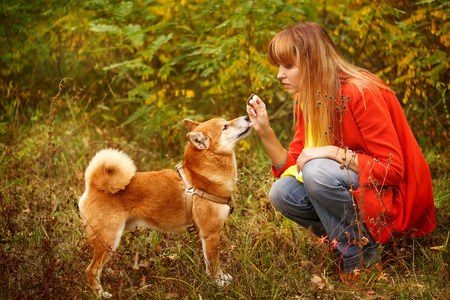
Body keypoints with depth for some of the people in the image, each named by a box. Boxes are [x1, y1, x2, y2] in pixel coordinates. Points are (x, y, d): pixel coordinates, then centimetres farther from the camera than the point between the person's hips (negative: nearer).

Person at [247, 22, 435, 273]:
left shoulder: (360, 92, -21)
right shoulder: (307, 101, 3)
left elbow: (392, 169, -22)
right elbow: (293, 168, 2)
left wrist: (332, 152, -28)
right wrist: (265, 131, -9)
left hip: (394, 196, -7)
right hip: (352, 192, 8)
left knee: (318, 172, -31)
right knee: (282, 193, -12)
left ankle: (362, 255, -13)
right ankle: (350, 238, 0)